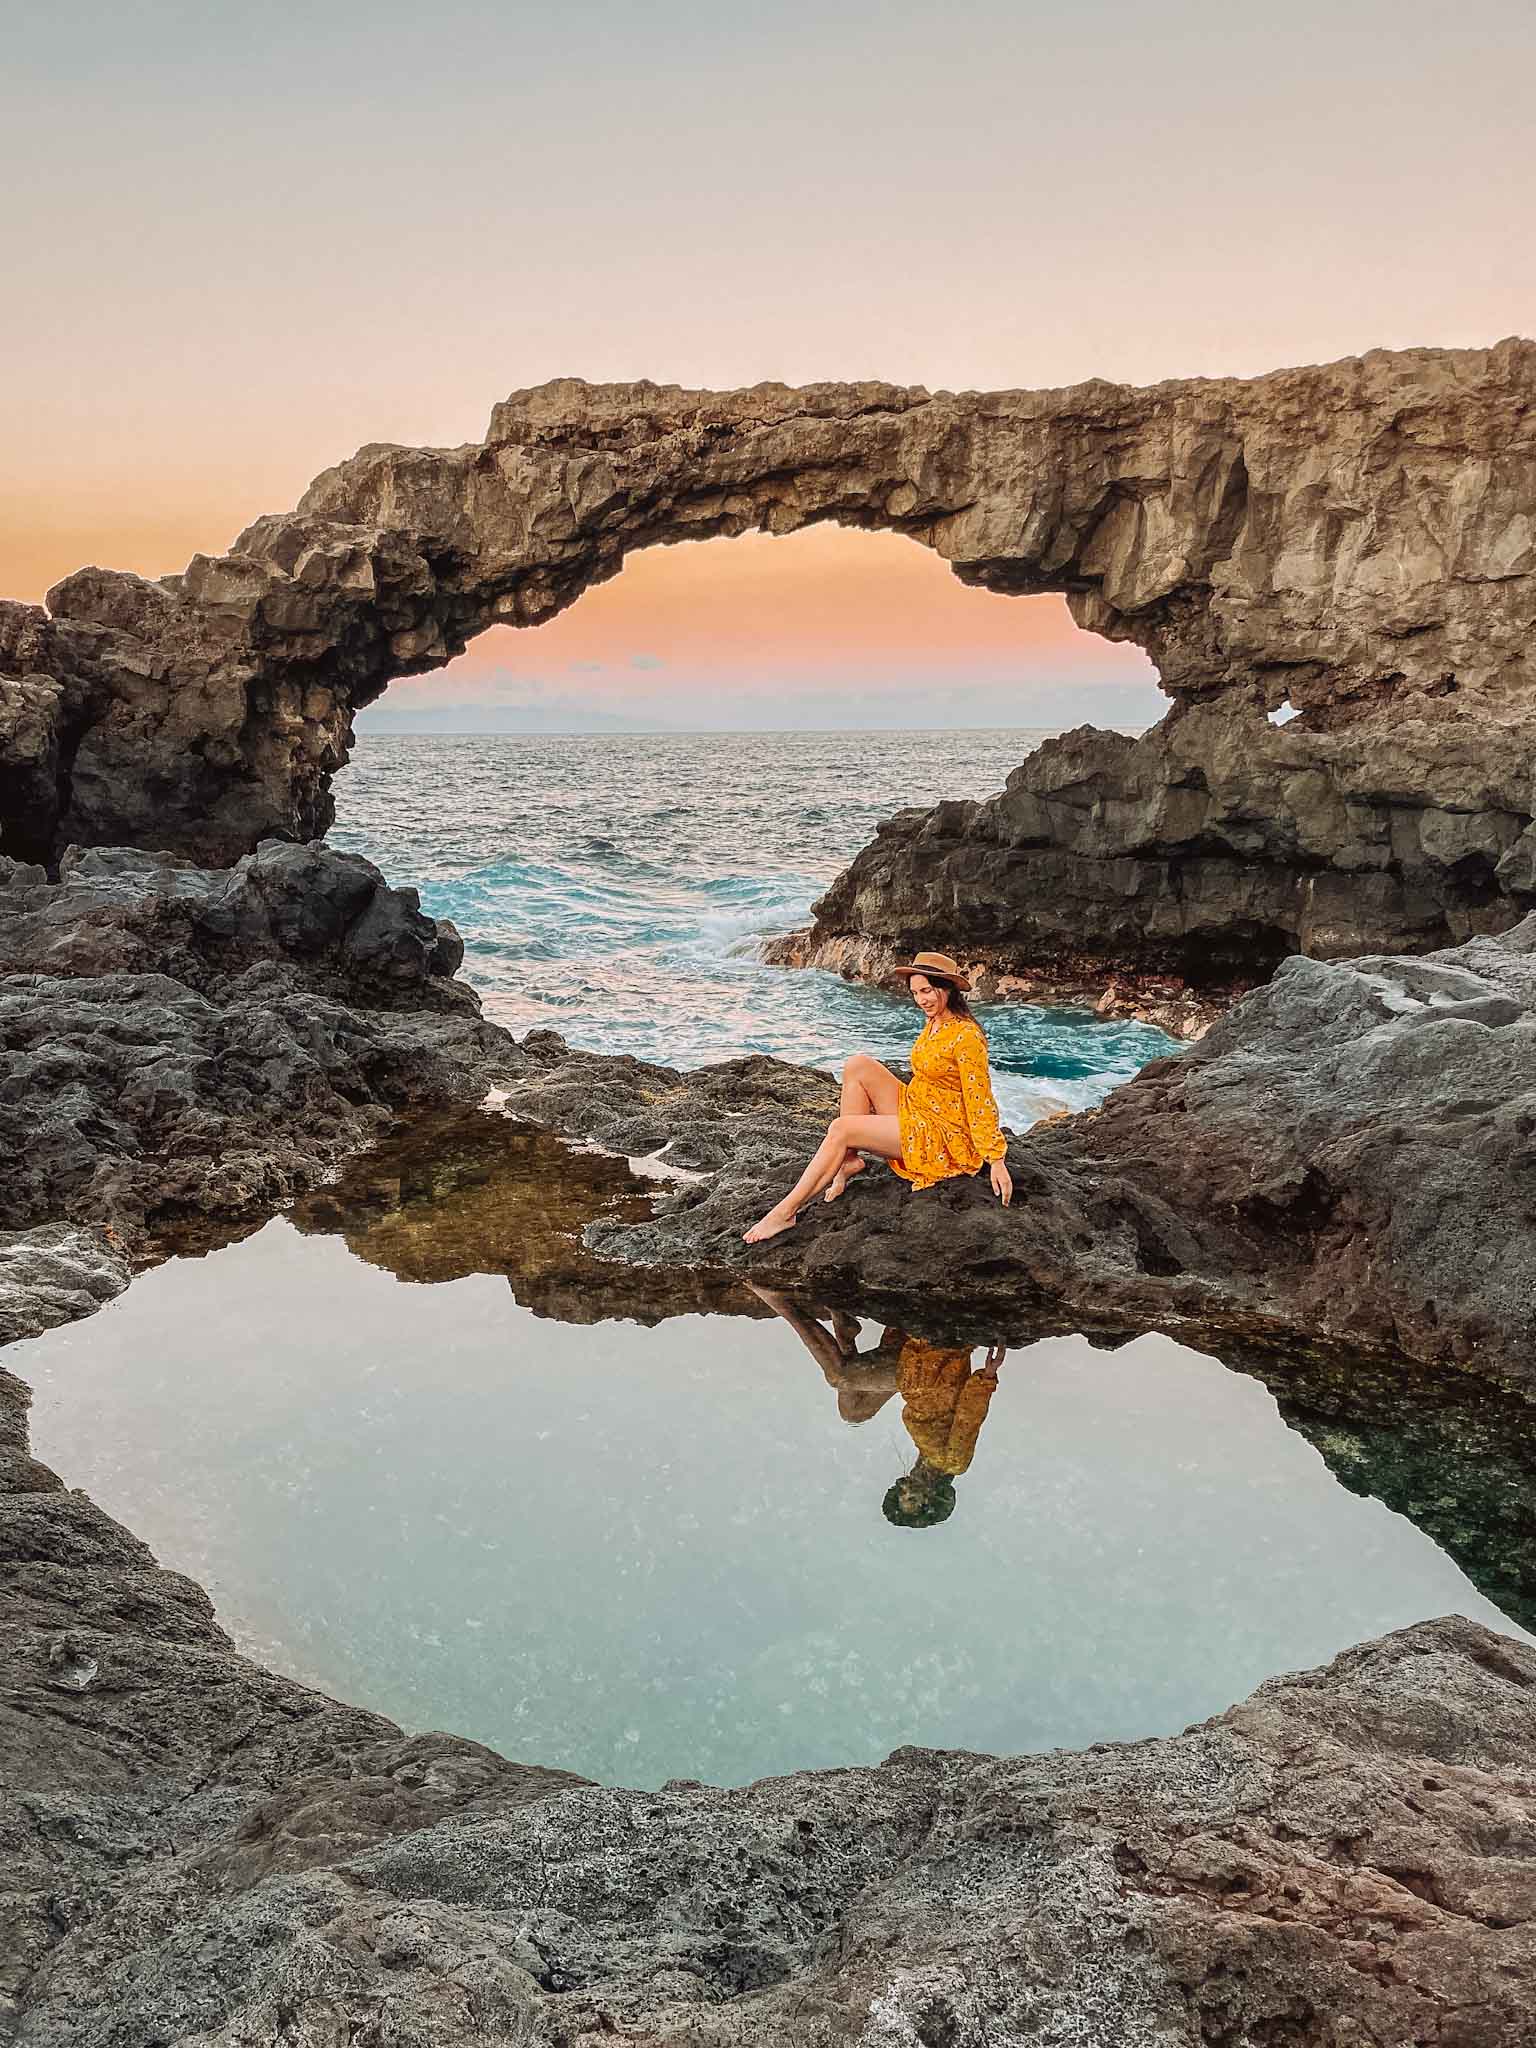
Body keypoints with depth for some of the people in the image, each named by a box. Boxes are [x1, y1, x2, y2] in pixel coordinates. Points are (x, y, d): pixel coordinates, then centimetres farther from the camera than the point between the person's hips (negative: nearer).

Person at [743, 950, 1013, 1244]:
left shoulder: (966, 1035, -19)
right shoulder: (933, 1023, 9)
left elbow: (981, 1101, -19)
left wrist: (997, 1160, -19)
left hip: (942, 1133, -9)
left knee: (840, 1129, -19)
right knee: (858, 1065, -6)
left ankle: (787, 1211, -16)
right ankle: (848, 1160, -7)